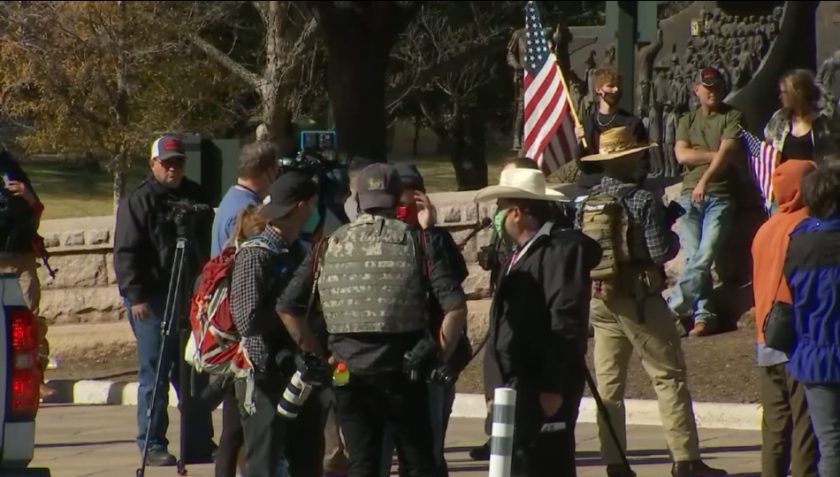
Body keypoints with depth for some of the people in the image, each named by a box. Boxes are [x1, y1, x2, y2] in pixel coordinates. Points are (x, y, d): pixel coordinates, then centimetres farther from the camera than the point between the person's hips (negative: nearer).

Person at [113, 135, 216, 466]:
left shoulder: (194, 197, 14)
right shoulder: (138, 202, -5)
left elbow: (206, 248, 24)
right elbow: (125, 253, -10)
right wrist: (136, 296, -16)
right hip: (152, 300, -6)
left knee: (194, 375, 9)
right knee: (154, 374, -4)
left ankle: (199, 442, 15)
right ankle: (153, 445, 1)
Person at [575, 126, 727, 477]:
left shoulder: (586, 205, 4)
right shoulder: (643, 201, -13)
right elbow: (661, 252, -16)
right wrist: (672, 234, 4)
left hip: (599, 300, 6)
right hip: (639, 299, -6)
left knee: (608, 381, 9)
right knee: (669, 375, 0)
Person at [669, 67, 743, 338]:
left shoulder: (732, 117, 7)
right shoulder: (688, 121, 18)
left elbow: (728, 151, -8)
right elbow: (682, 155, 3)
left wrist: (705, 180, -19)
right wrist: (716, 155, -5)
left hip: (720, 195, -3)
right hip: (690, 195, 3)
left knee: (704, 256, -15)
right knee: (694, 258, -6)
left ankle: (674, 308, -14)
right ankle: (703, 314, -6)